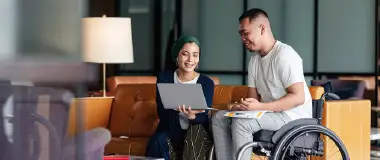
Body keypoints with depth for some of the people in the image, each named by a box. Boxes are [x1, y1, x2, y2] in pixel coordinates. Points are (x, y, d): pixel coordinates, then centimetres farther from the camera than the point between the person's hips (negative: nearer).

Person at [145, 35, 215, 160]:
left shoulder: (207, 83, -1)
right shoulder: (164, 78, 2)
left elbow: (204, 118, -10)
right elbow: (162, 113, -7)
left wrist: (192, 116, -35)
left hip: (198, 136, 0)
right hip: (170, 132, 0)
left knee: (196, 131, -33)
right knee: (158, 142, -32)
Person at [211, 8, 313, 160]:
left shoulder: (284, 55, -16)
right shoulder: (254, 59, 11)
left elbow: (298, 97, -23)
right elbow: (253, 97, 12)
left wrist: (260, 107, -29)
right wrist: (242, 105, -13)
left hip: (293, 116, -9)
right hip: (269, 113, 9)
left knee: (241, 122, -27)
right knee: (219, 117, 0)